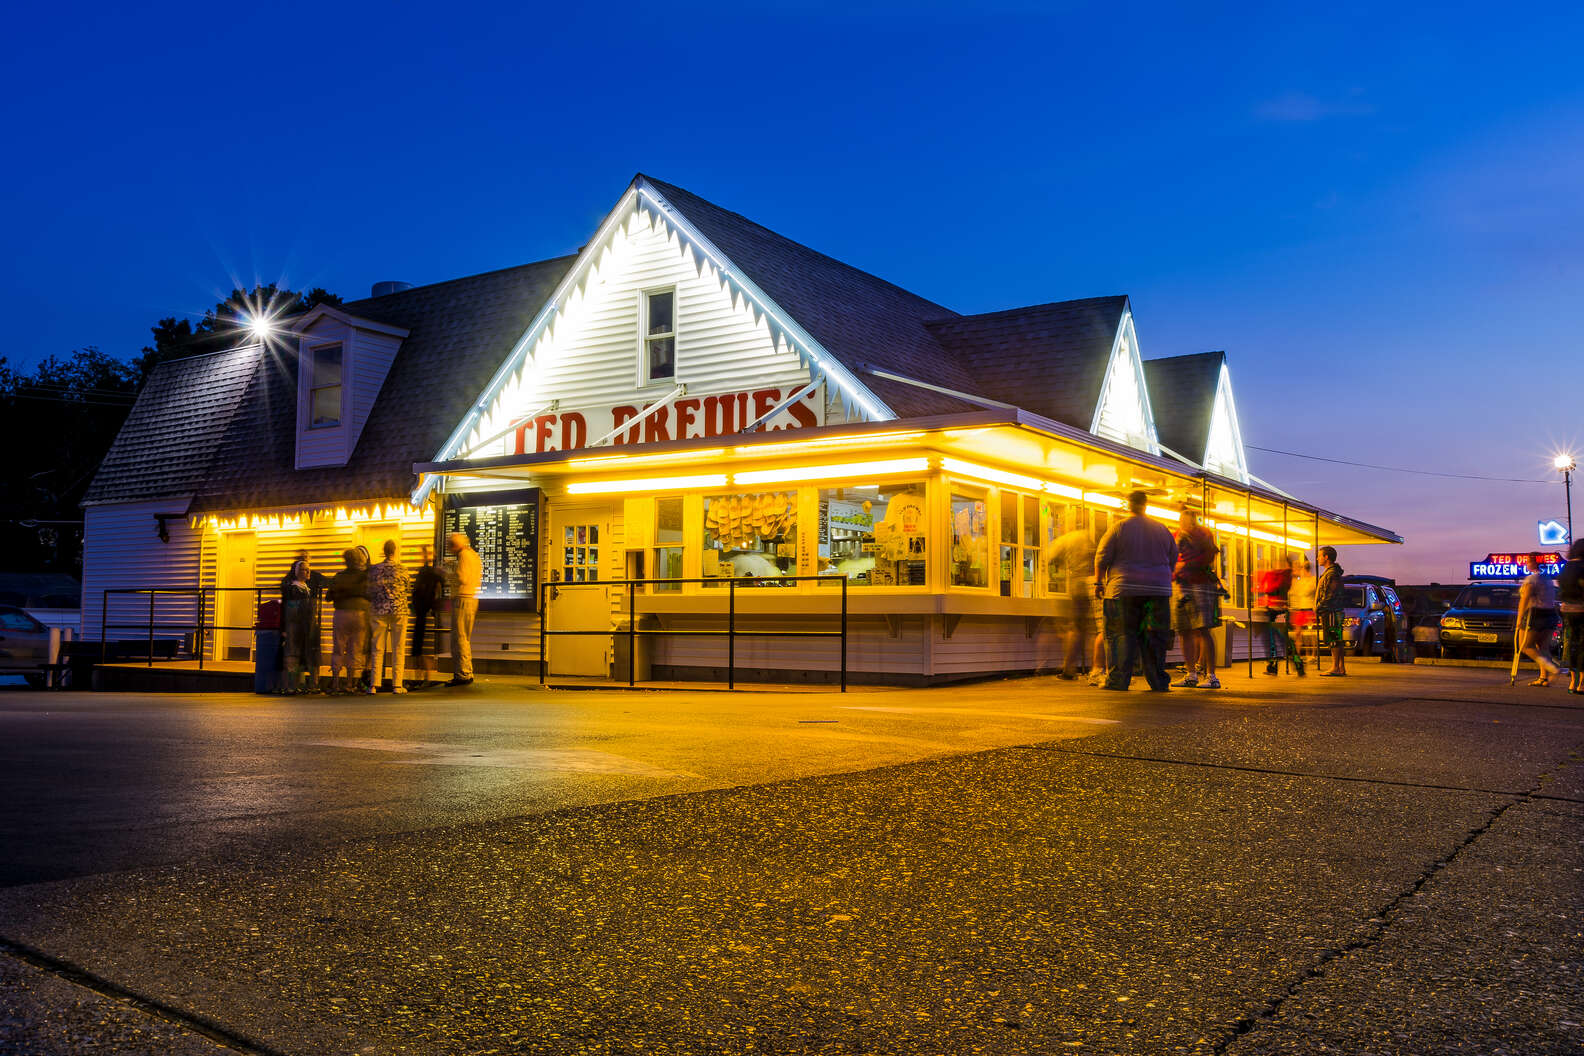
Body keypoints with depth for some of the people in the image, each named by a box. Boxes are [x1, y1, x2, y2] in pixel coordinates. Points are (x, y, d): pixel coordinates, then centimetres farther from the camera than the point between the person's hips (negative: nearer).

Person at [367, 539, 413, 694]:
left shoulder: (374, 570, 1)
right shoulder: (402, 571, -4)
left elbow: (369, 593, 6)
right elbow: (408, 592, 6)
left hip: (378, 611, 2)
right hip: (399, 611, -2)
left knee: (378, 648, 7)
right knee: (398, 649, 3)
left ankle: (374, 684, 4)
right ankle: (397, 685, 1)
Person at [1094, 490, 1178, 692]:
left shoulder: (1119, 527, -3)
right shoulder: (1162, 530, 9)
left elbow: (1102, 558, -3)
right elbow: (1173, 560, 15)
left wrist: (1098, 582, 6)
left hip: (1124, 590, -3)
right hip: (1158, 590, 3)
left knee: (1122, 635, -1)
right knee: (1154, 637, 8)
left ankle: (1118, 680, -4)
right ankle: (1158, 681, 9)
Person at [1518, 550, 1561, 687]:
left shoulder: (1531, 579, -11)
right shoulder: (1549, 579, 15)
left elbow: (1524, 600, -16)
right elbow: (1553, 600, 17)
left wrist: (1519, 618, -14)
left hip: (1535, 615, -8)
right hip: (1551, 614, 8)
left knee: (1526, 646, -1)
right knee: (1543, 647, 8)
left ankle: (1551, 666, -19)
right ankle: (1544, 678, 4)